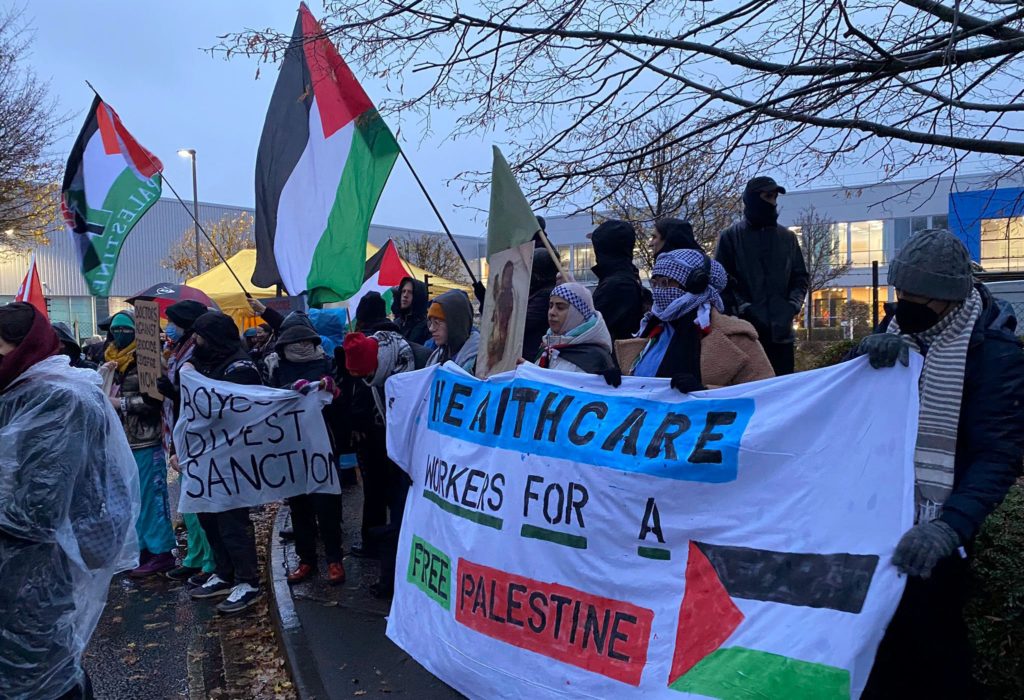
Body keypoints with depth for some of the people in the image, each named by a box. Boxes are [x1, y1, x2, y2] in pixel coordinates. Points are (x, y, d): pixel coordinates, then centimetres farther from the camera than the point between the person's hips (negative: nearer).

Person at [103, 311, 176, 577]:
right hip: (121, 440, 8)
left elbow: (154, 399, -17)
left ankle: (161, 551, 4)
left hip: (146, 440, -8)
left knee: (152, 496, -3)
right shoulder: (111, 361, 15)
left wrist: (120, 402, -13)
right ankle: (142, 547, 24)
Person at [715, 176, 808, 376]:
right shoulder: (731, 236, 5)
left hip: (781, 329, 4)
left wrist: (793, 305, 1)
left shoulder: (787, 237, 17)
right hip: (745, 329, -4)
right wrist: (744, 307, -11)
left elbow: (800, 276, 18)